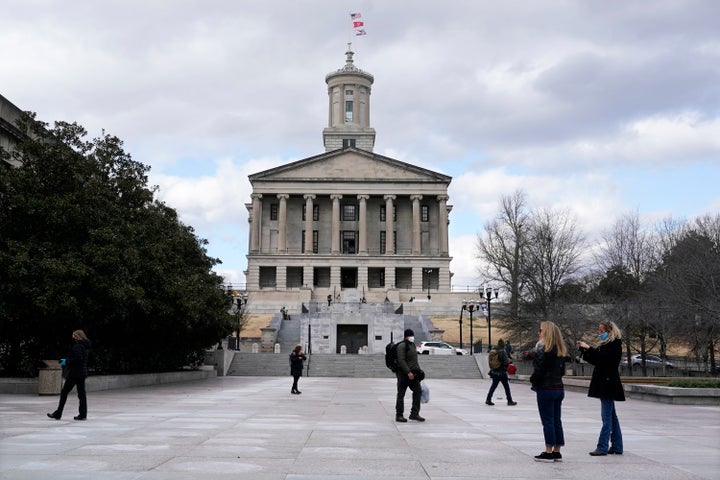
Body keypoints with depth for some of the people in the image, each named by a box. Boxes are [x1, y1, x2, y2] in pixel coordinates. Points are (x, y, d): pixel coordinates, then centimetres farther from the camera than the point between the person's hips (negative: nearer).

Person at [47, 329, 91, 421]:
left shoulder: (77, 346, -16)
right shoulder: (86, 346, 12)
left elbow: (78, 359, -26)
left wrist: (67, 361, -13)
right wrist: (68, 361, 15)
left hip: (74, 373, -9)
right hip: (82, 373, 9)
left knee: (64, 392, 1)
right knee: (82, 393, 7)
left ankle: (58, 414, 5)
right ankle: (83, 414, 6)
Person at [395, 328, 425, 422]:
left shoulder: (412, 345, 17)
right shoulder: (402, 346, -12)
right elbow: (401, 360, -21)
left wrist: (418, 370, 21)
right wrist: (408, 372, -24)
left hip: (413, 373, 8)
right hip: (403, 373, -8)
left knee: (418, 391, 1)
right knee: (401, 394, -1)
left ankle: (414, 414, 7)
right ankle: (399, 415, 6)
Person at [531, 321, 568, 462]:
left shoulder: (543, 350, -15)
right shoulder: (561, 351, 10)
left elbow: (538, 371, -15)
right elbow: (562, 370, 15)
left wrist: (534, 382, 2)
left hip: (546, 389, -8)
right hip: (559, 388, 8)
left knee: (547, 421, -2)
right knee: (557, 420, 11)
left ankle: (548, 453, 2)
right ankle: (557, 452, 15)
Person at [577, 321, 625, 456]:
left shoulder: (614, 345, -10)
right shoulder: (606, 344, 18)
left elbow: (603, 357, -24)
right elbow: (595, 360, 18)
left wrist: (588, 348, -19)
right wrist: (583, 349, 8)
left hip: (609, 384, -10)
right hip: (604, 384, 10)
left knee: (607, 416, -8)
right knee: (611, 416, 12)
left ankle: (602, 447, -8)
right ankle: (617, 447, 18)